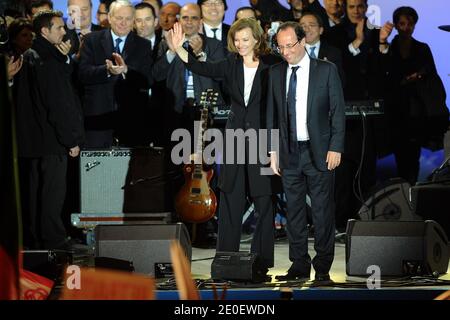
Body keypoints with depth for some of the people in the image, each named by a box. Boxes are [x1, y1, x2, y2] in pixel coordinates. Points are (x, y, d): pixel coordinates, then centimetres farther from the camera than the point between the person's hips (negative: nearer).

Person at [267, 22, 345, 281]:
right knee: (294, 211, 6)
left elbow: (338, 111, -1)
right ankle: (300, 266, 13)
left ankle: (323, 267, 7)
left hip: (319, 152, -3)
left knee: (323, 212, -1)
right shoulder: (276, 73, 8)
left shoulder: (326, 70, -1)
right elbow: (272, 115, 11)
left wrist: (336, 148, -7)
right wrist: (273, 152, 6)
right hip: (290, 153, 3)